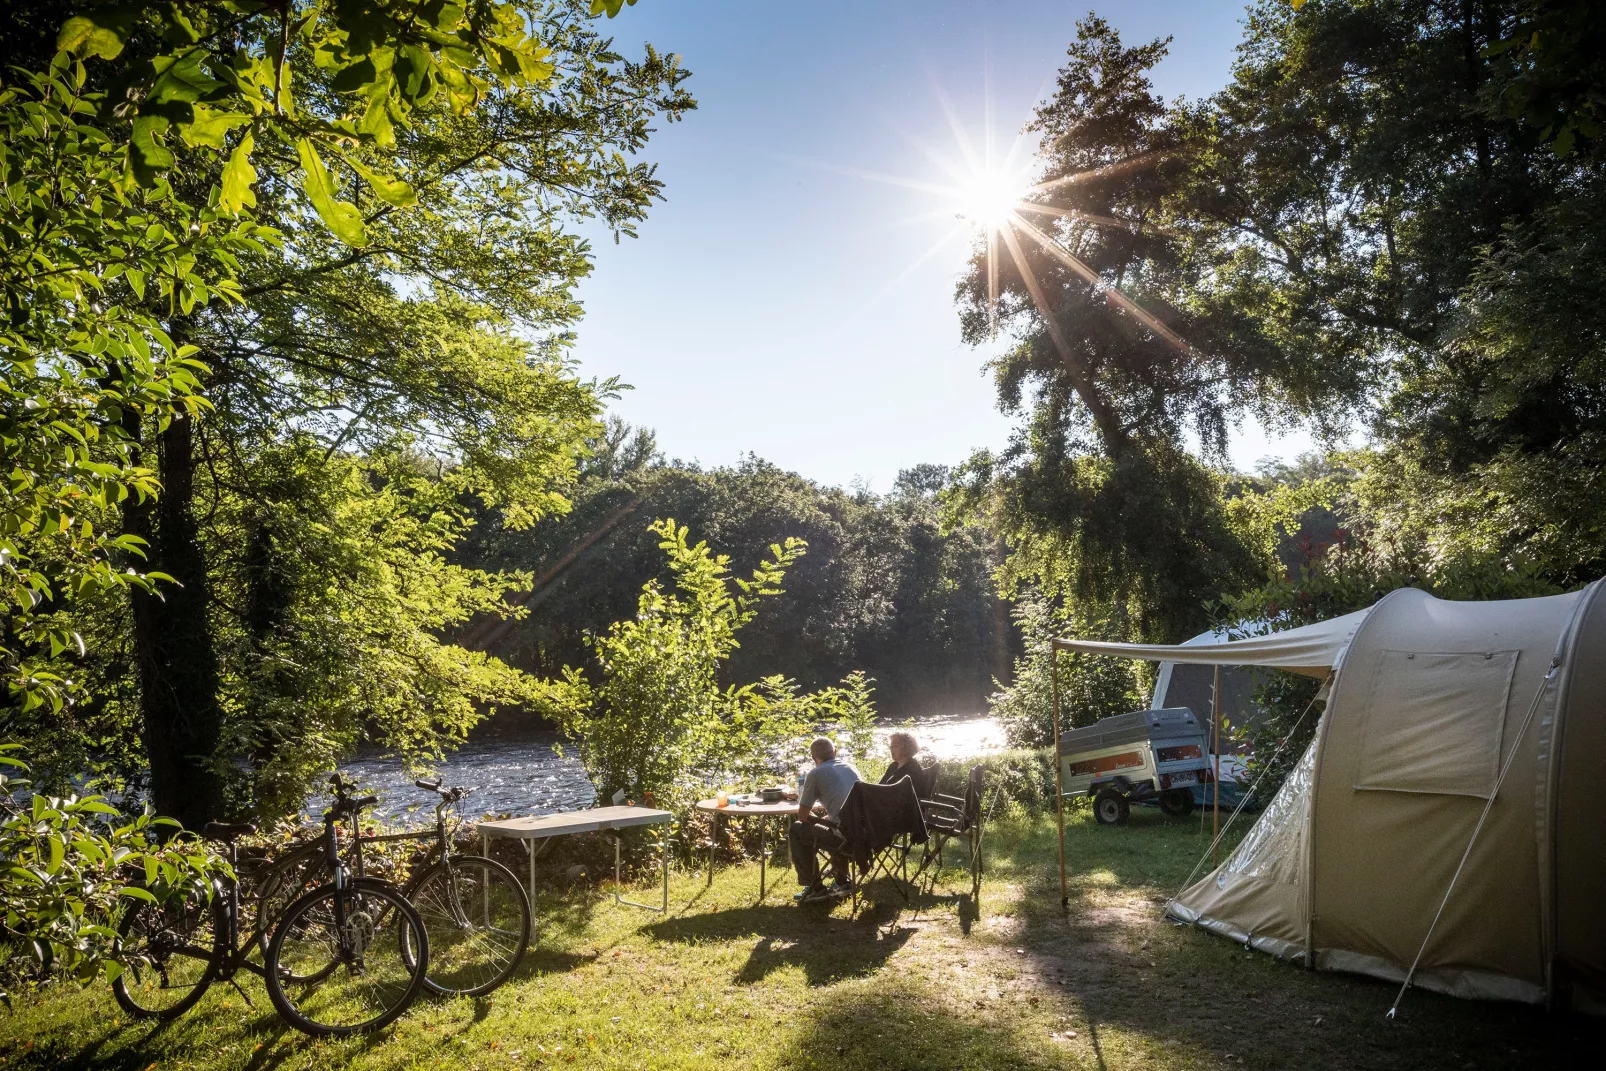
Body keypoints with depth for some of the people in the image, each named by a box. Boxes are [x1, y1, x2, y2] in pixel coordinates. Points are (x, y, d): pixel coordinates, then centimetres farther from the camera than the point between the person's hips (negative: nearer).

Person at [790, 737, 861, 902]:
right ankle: (841, 881, 38)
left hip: (847, 838, -6)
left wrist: (820, 820, 24)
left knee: (798, 830, 15)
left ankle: (814, 887, 19)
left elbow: (803, 816, 6)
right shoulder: (851, 768, 18)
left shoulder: (815, 774, 1)